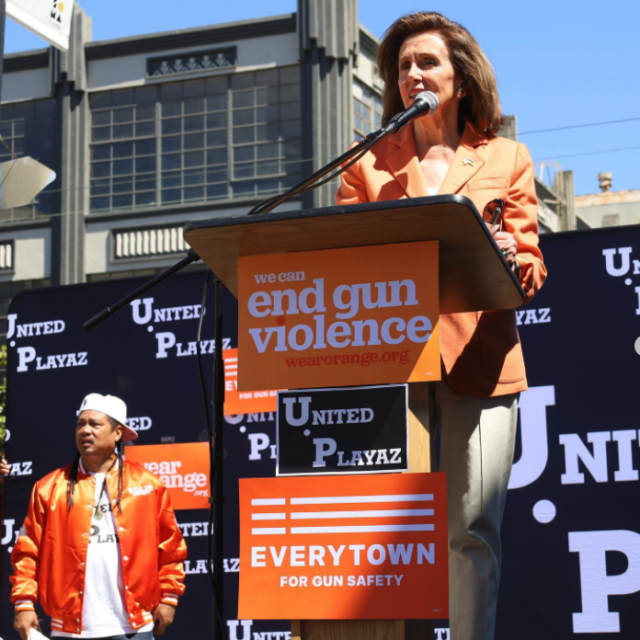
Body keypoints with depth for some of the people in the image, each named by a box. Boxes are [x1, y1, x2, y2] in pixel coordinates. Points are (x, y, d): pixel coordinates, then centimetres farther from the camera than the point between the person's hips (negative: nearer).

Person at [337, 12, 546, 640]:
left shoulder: (507, 158, 16)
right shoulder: (369, 163, 19)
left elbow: (530, 267, 9)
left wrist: (510, 259, -15)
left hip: (478, 357, -1)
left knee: (470, 526, -7)